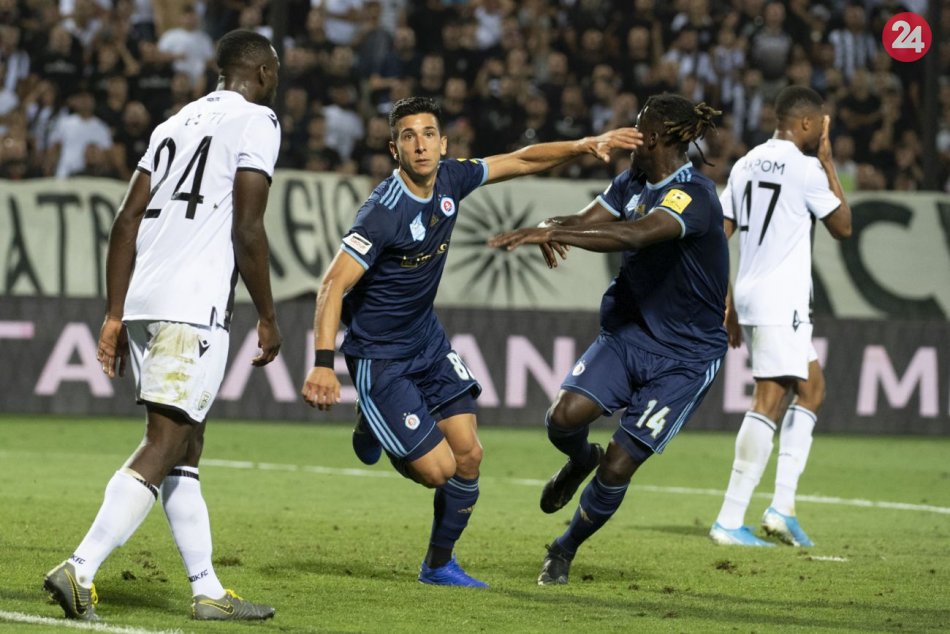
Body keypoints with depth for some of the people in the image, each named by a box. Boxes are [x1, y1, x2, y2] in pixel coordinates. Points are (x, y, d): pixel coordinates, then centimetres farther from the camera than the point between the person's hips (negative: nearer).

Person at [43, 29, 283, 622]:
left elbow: (127, 223, 16)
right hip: (195, 307, -8)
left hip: (143, 303, 8)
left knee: (186, 449, 12)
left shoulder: (176, 124, 22)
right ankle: (81, 569, -20)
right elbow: (248, 232, -9)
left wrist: (115, 316, 16)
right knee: (164, 446, -10)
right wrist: (268, 318, 0)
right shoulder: (256, 122, 0)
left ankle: (209, 592, 14)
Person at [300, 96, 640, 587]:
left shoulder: (450, 180, -6)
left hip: (427, 339, 7)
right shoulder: (384, 213, -27)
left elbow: (520, 161, 9)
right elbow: (335, 283, -31)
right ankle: (374, 431, 24)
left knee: (469, 454, 1)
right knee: (438, 468, -9)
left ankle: (439, 565, 22)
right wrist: (323, 364, -40)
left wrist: (585, 145, -2)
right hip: (379, 357, -7)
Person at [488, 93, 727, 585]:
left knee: (617, 468, -7)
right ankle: (580, 461, 19)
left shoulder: (693, 195, -23)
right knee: (563, 417, -18)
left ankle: (566, 550, 18)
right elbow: (585, 222, -1)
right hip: (627, 332, 6)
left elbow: (635, 235, -39)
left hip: (684, 356, -6)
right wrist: (549, 228, -26)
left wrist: (552, 232, -44)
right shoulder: (633, 183, 4)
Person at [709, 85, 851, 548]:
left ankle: (782, 505, 8)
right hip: (781, 301, -9)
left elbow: (719, 237, 14)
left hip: (750, 296, 9)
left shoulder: (746, 164, 14)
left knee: (811, 389, 16)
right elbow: (842, 227, 2)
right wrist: (828, 163, 6)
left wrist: (731, 306, 19)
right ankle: (730, 519, -12)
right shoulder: (805, 168, -9)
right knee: (769, 401, -9)